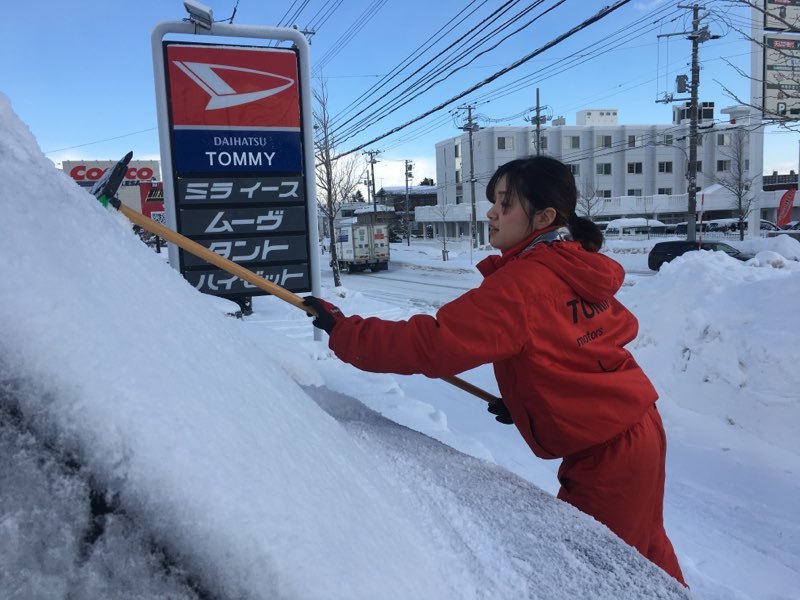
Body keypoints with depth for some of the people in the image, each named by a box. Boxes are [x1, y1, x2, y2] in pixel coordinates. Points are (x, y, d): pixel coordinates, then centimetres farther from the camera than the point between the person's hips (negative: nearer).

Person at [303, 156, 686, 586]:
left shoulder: (520, 283, -25)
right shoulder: (577, 266, 2)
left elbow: (432, 343, -30)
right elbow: (623, 326, 13)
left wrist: (344, 332, -20)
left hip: (606, 453, -9)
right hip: (638, 428, 9)